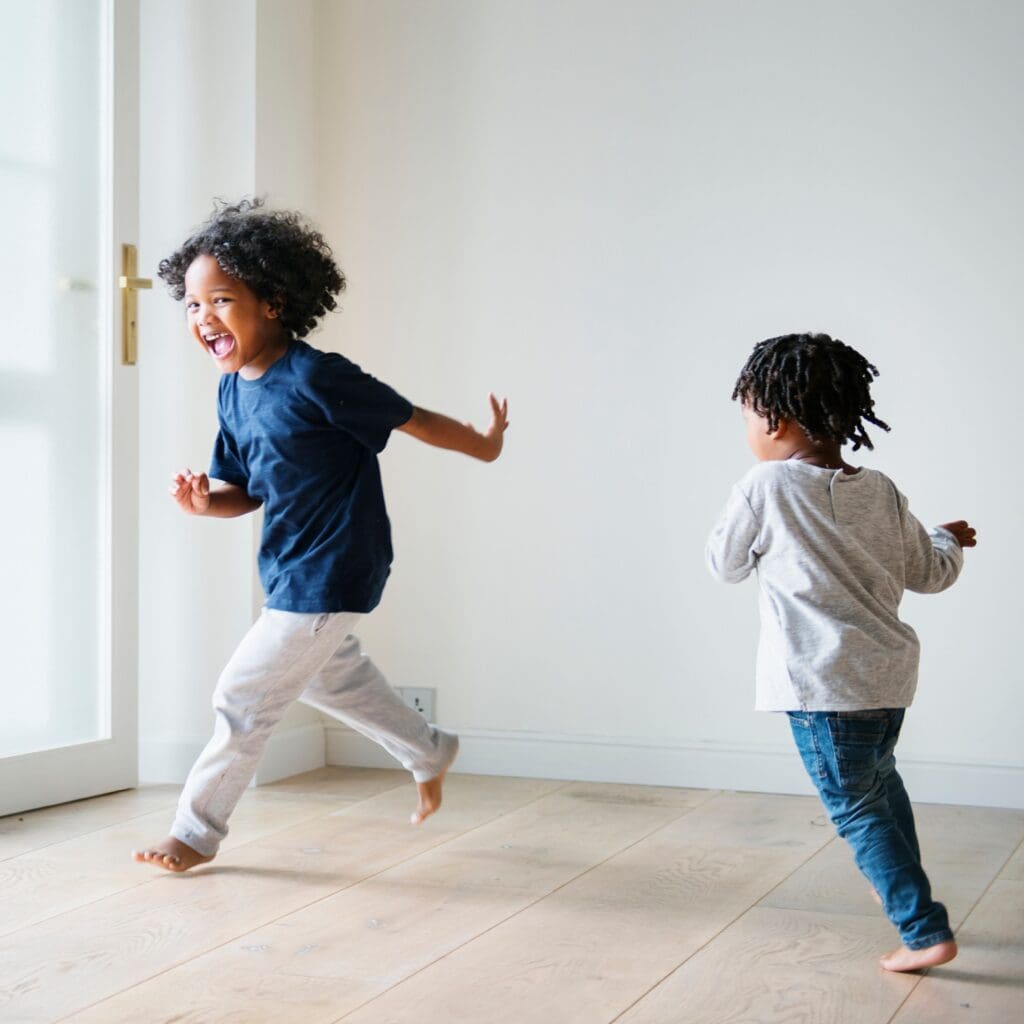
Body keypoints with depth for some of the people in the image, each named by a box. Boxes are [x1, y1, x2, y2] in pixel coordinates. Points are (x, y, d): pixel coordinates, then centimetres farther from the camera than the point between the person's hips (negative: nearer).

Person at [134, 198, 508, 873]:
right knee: (332, 676, 28)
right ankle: (431, 753, 49)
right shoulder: (233, 392, 1)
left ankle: (197, 832, 13)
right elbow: (250, 491, 8)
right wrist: (204, 500, -13)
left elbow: (411, 419, -14)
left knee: (245, 696, -4)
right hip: (291, 569, 9)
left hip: (331, 572, -9)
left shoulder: (316, 378, -24)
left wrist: (485, 444, -2)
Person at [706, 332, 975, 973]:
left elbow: (725, 564, 1)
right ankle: (904, 887, 46)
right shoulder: (881, 492, 2)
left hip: (824, 683, -7)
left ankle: (926, 930, 0)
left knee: (856, 807, 3)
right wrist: (950, 541, 31)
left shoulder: (765, 488, -12)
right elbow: (931, 573, 9)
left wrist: (740, 523, 19)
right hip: (890, 674, 7)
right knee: (880, 778, 29)